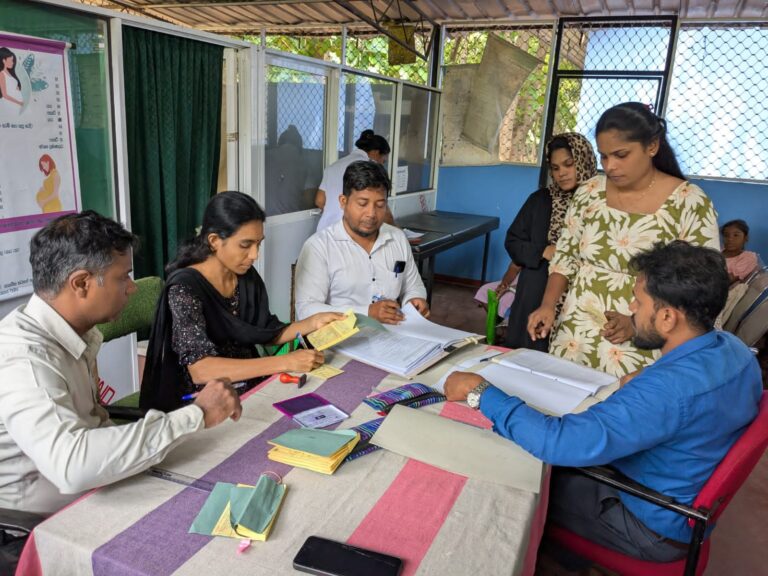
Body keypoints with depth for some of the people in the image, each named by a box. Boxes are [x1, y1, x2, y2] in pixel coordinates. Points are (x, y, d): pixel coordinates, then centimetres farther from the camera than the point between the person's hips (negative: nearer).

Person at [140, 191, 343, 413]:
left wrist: (313, 322, -6)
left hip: (251, 388, 6)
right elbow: (200, 369, -27)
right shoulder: (184, 288, -19)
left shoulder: (247, 276, 0)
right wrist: (285, 362, -30)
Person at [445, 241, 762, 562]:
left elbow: (560, 441, -43)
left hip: (654, 524, -8)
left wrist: (480, 392, -32)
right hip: (689, 500, 8)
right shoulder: (733, 348, -10)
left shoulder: (671, 387, -39)